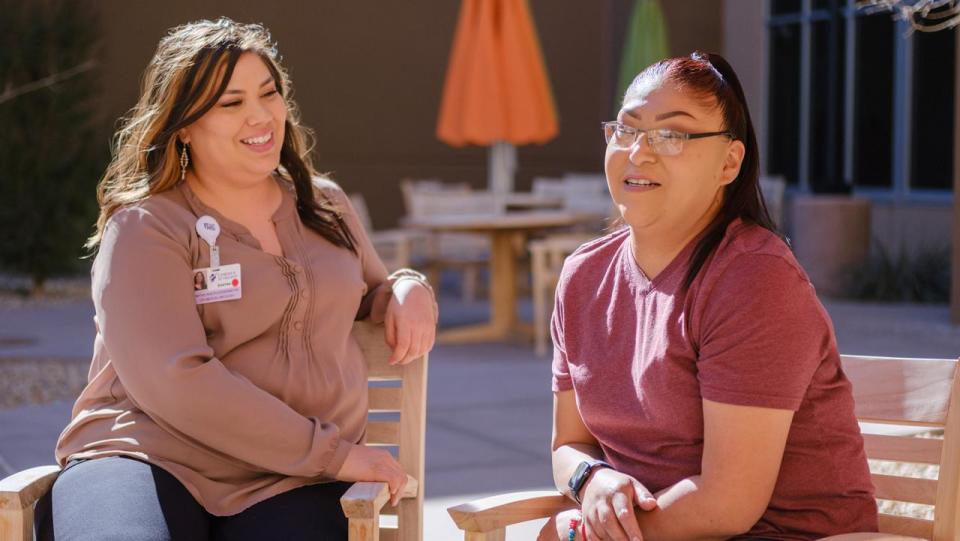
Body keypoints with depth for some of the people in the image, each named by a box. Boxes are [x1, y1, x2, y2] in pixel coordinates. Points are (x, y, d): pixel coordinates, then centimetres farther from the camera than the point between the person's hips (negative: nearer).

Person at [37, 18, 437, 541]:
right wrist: (334, 453, -15)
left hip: (289, 484, 5)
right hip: (153, 461, -5)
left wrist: (408, 291, 7)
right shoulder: (146, 228, -4)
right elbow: (175, 381, -16)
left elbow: (371, 297, 33)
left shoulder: (324, 205, 16)